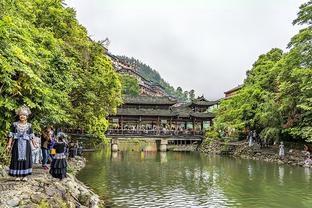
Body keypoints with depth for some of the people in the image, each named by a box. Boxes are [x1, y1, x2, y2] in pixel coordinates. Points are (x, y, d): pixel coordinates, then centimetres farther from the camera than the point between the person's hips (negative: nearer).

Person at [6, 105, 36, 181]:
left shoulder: (29, 125, 6)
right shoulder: (15, 124, 4)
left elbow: (31, 136, 9)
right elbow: (11, 135, 2)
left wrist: (34, 144, 6)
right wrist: (9, 144, -4)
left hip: (26, 145, 1)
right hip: (17, 144, 0)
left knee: (26, 159, 0)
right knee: (17, 159, 0)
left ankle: (25, 175, 7)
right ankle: (18, 175, 7)